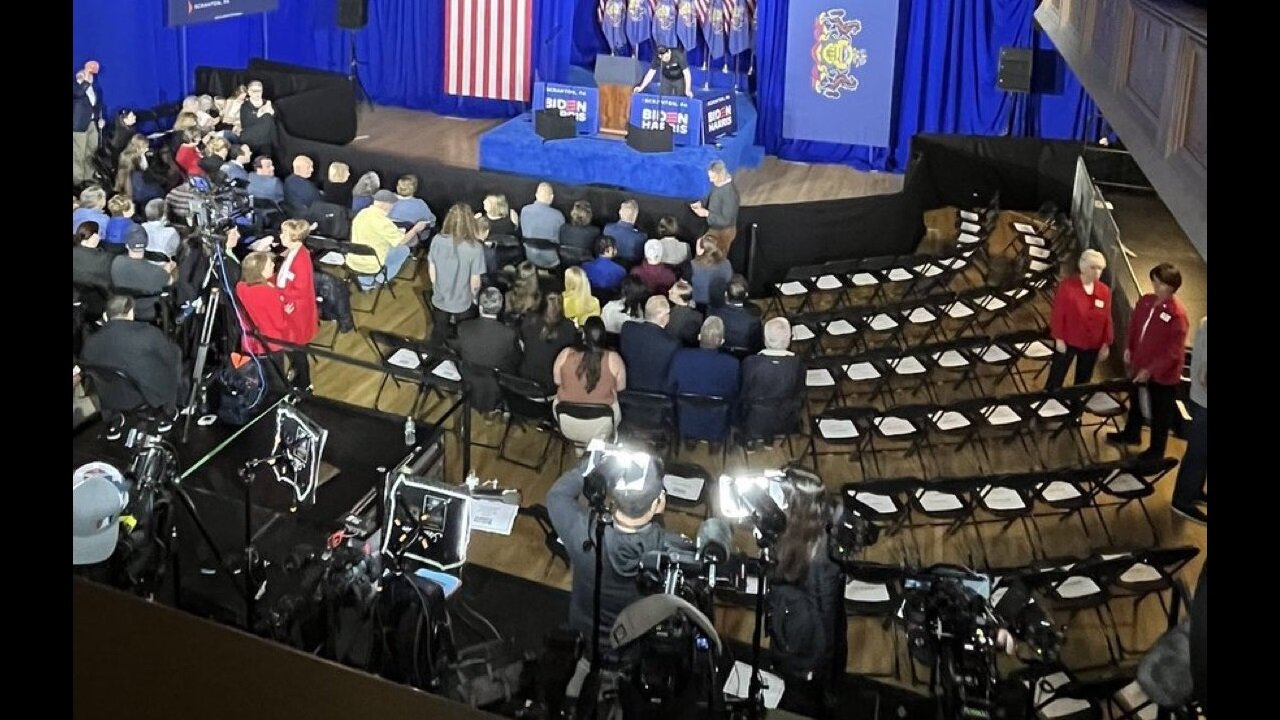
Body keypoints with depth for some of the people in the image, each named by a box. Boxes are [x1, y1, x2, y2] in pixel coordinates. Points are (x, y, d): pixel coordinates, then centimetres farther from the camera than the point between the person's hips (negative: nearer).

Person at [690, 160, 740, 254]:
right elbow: (711, 197, 15)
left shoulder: (730, 192, -32)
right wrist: (701, 203, -6)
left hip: (723, 232, -8)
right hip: (714, 228, 8)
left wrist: (707, 213, -27)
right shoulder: (717, 183, -7)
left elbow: (726, 220, -29)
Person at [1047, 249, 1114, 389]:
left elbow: (1107, 319, 3)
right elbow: (1058, 314, -11)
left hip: (1092, 346, 4)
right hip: (1067, 342, -4)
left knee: (1083, 382, 15)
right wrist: (1059, 338, -12)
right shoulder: (1067, 285, -13)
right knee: (1055, 381, 4)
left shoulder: (1105, 291, -2)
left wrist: (1106, 343, 2)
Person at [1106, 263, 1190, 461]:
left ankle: (1156, 451, 31)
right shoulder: (1145, 301, -6)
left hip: (1163, 374, -7)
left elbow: (1174, 352, -25)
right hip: (1139, 364, 7)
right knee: (1136, 402, 28)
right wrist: (1128, 348, 0)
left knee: (1160, 413, 12)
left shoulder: (1177, 314, -27)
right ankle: (1131, 434, 52)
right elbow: (1133, 325, 11)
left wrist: (1151, 370, -23)